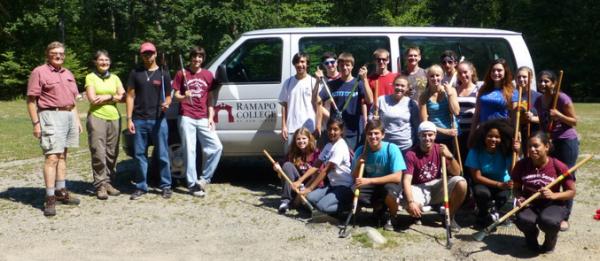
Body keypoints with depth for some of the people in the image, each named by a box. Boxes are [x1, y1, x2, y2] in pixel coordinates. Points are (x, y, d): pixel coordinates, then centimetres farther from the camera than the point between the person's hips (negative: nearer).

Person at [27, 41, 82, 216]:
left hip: (69, 116, 7)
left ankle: (61, 191, 18)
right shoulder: (39, 72, -3)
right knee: (52, 157, -12)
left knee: (63, 155, 11)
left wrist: (77, 119, 18)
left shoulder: (68, 74, 19)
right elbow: (31, 100, -7)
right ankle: (50, 198, -11)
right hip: (51, 116, -7)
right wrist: (36, 123, -14)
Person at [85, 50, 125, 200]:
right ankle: (100, 185, -4)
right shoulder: (90, 77, 4)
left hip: (114, 118, 4)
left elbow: (123, 97, 6)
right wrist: (113, 97, -3)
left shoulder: (115, 78, 16)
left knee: (112, 153, 4)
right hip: (97, 117, -4)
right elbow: (92, 99, -7)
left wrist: (107, 97, -7)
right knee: (98, 153, -8)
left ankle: (108, 182, 13)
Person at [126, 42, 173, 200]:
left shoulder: (163, 75, 8)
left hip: (158, 120, -1)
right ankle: (141, 187, 15)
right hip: (139, 121, 1)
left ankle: (166, 186, 11)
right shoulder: (135, 73, 9)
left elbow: (168, 97, 11)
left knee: (162, 155, 2)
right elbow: (130, 96, 7)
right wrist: (129, 119, -2)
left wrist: (166, 104, -13)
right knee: (139, 155, 6)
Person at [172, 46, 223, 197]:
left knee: (216, 147, -6)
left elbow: (210, 98, 12)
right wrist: (184, 97, -20)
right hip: (186, 118, -3)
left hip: (203, 119, 3)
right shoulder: (181, 74, 3)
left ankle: (204, 179, 9)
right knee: (190, 151, 0)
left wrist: (211, 117, 3)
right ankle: (192, 184, 8)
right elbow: (176, 95, 3)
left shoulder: (208, 75, 10)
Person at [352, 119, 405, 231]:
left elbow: (397, 177, -27)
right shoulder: (361, 150, -9)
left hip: (390, 184, -3)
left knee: (390, 190, -38)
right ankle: (380, 209, 6)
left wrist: (369, 181, -33)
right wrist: (358, 164, -25)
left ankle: (391, 218, -3)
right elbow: (355, 178, -3)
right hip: (371, 187, 4)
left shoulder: (391, 149, -20)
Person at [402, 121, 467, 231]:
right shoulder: (411, 154, -16)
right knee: (411, 207, -36)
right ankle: (417, 215, 8)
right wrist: (411, 202, -37)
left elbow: (456, 173, -8)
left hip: (437, 186, 4)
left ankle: (450, 217, 0)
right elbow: (406, 180, -22)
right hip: (419, 188, -3)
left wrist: (450, 157, -27)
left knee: (461, 183, -23)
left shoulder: (441, 150, -5)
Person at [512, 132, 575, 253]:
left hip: (553, 204, -1)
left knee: (549, 221, -36)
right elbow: (517, 188, 6)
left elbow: (571, 192, -4)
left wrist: (554, 195, -23)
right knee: (523, 220, -33)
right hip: (529, 204, 2)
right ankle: (531, 235, 8)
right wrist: (519, 198, -16)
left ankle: (550, 238, 5)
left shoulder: (558, 167, -12)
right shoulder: (521, 165, -7)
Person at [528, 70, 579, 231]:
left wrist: (559, 115, -25)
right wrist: (532, 118, 0)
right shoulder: (539, 101, 4)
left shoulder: (562, 98, -15)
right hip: (549, 142, 6)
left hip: (567, 142, -6)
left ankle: (565, 218, 2)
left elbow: (574, 121, -11)